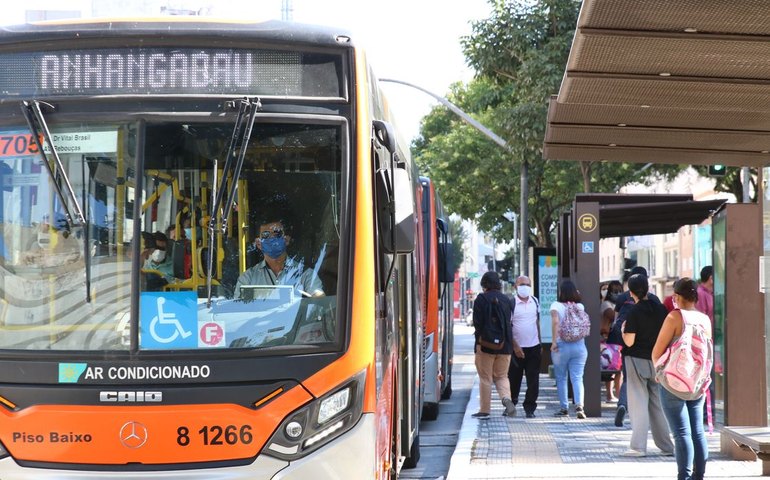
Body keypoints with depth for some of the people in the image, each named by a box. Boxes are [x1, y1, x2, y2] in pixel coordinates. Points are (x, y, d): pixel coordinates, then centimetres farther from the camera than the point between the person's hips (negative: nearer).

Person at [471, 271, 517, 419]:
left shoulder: (481, 299, -8)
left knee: (485, 378, 5)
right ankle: (506, 398, -12)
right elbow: (509, 322, 14)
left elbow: (478, 323, -14)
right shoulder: (506, 300, 8)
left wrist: (479, 341, -12)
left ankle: (484, 410, 8)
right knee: (501, 376, 15)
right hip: (505, 345, 4)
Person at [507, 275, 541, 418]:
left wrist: (540, 342, 15)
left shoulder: (535, 302, 8)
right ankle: (511, 404, 25)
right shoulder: (511, 303, -8)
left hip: (534, 347, 3)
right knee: (514, 378, 7)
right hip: (517, 347, -3)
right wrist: (515, 346, -14)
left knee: (533, 379, -1)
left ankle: (530, 408, 5)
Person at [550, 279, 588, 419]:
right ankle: (579, 405, -19)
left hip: (561, 345, -2)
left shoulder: (556, 305, -5)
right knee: (577, 378, 0)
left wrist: (554, 341, -18)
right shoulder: (580, 306, 4)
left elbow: (555, 321, -20)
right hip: (579, 345, 2)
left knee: (561, 378, 11)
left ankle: (564, 408, 14)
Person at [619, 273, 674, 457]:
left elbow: (629, 341, -15)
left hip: (637, 361, -5)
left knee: (639, 403, 0)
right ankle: (666, 446, 15)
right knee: (658, 403, 13)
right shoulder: (661, 309, 1)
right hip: (657, 361, 5)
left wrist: (623, 330, 3)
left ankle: (638, 446, -3)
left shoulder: (634, 312, -13)